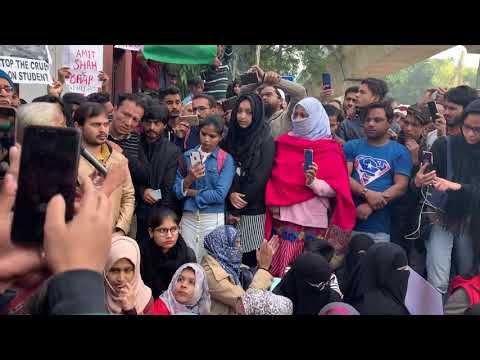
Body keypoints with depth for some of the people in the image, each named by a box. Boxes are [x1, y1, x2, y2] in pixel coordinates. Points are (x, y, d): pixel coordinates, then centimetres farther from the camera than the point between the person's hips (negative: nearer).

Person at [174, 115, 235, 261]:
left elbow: (220, 194, -14)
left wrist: (192, 193, -6)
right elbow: (176, 189, -1)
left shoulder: (226, 159, -4)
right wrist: (189, 179, -20)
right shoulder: (188, 155, 4)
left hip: (213, 218, -2)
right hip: (188, 217, 2)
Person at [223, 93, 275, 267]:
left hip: (254, 210, -4)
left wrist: (237, 209, -9)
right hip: (232, 208, 4)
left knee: (252, 258, -3)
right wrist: (231, 194, -14)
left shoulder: (266, 142, -4)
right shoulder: (232, 137, 10)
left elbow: (259, 177, -11)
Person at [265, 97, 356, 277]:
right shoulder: (284, 142, 12)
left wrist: (313, 182, -23)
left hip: (313, 221, -3)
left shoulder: (329, 150, -1)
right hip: (283, 218, 3)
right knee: (281, 272, 2)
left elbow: (336, 189, -7)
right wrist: (273, 202, -1)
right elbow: (274, 177, 14)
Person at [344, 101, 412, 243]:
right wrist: (367, 193, -17)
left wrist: (370, 206, -14)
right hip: (348, 222, 1)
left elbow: (401, 186, -3)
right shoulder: (351, 147, 11)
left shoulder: (400, 152, 7)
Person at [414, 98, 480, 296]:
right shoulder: (444, 145, -7)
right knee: (438, 284, -8)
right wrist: (418, 182, -35)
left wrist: (456, 186, -29)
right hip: (442, 217, -2)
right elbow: (430, 180, -13)